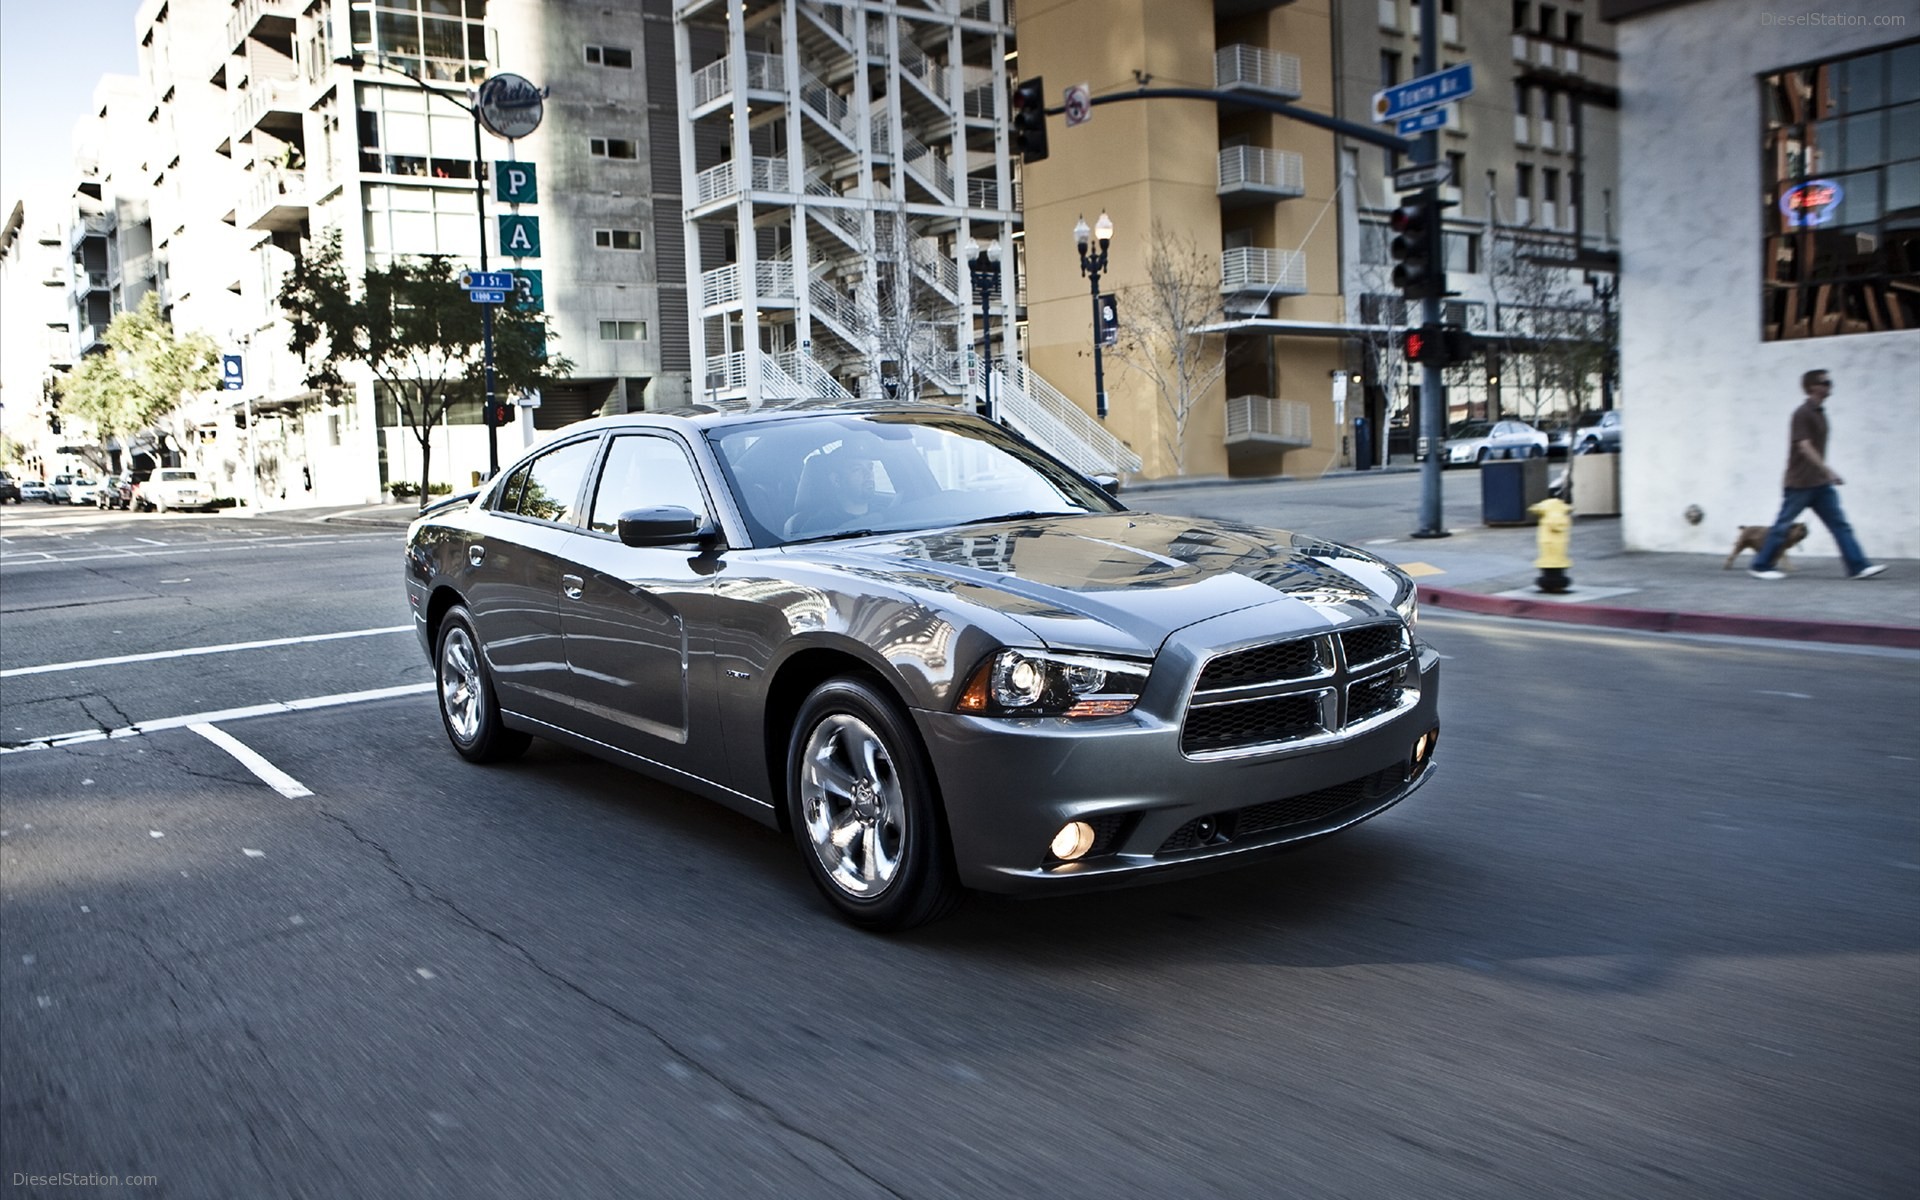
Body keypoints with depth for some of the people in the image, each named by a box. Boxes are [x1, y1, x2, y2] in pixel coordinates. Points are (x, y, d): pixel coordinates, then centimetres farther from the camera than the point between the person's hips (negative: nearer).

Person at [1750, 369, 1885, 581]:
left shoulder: (1820, 412, 13)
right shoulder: (1802, 414, -13)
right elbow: (1804, 446, -21)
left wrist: (1825, 473, 21)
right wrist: (1828, 471, -25)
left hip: (1820, 483, 8)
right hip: (1801, 482, -8)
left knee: (1839, 523, 3)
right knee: (1783, 525, -1)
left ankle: (1858, 567, 2)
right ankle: (1760, 567, 8)